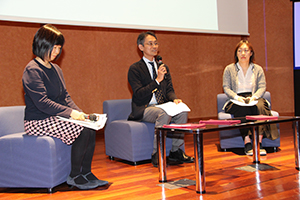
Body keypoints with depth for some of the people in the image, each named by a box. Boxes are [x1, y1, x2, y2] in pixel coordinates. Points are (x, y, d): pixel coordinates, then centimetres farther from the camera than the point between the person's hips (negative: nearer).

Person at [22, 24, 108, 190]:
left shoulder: (55, 69, 15)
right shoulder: (32, 70, -13)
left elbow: (65, 96, 15)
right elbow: (42, 103, -21)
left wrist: (78, 112, -3)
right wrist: (70, 112, -24)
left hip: (54, 118, 8)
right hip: (38, 122, -8)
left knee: (90, 128, -13)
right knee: (82, 130, -23)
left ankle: (86, 173, -5)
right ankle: (74, 177, -10)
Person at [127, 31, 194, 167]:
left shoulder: (164, 67, 16)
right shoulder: (135, 69, -3)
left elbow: (169, 89, 12)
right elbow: (138, 94, -14)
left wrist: (174, 99, -11)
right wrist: (157, 80, -20)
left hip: (162, 106, 6)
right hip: (144, 109, -5)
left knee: (182, 112, -22)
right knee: (164, 114, -35)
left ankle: (175, 151, -10)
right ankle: (156, 155, -24)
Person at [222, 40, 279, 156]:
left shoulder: (258, 69, 15)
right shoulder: (229, 69, 11)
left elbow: (262, 87, 6)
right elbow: (226, 87, 4)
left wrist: (254, 97, -15)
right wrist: (237, 97, -15)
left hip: (254, 98, 1)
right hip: (237, 101, -1)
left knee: (260, 106, -35)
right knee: (242, 109, -37)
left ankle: (259, 142, -39)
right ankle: (247, 142, -41)